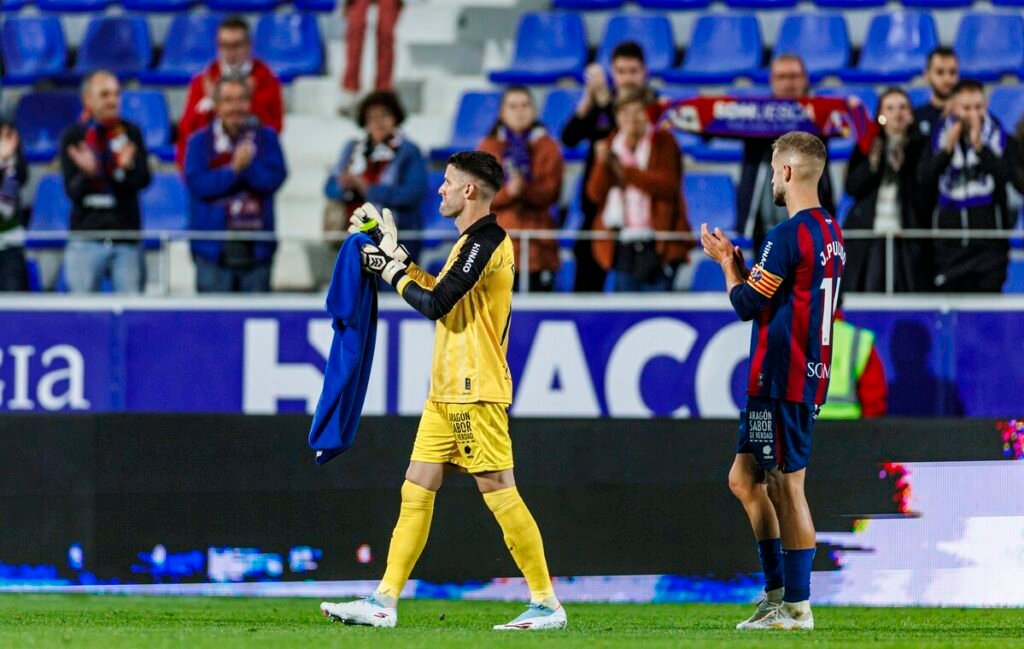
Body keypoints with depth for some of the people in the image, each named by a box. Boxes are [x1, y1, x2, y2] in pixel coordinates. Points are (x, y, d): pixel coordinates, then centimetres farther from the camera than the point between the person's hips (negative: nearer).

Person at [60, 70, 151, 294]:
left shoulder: (130, 132, 8)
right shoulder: (73, 136, 2)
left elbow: (143, 180, -2)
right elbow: (72, 191, -4)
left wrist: (127, 168, -24)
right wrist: (87, 173, -25)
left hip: (127, 240, 1)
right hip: (86, 237, -1)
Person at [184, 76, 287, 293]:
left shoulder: (266, 138, 9)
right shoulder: (199, 142, 5)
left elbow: (274, 179, -5)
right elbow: (198, 184, -9)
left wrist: (247, 165, -19)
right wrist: (234, 169, -16)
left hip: (256, 248, 2)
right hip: (213, 247, -1)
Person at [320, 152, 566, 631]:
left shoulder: (485, 242, -15)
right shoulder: (473, 242, 16)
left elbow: (435, 304, -18)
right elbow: (441, 294, 27)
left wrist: (391, 271, -5)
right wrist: (398, 259, 23)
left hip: (476, 393, -10)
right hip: (447, 392, 10)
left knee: (499, 493, -8)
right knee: (416, 491, 7)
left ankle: (546, 604, -3)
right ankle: (385, 602, 6)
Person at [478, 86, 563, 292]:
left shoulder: (547, 147, 7)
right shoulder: (488, 147, 9)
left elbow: (551, 192, -3)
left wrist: (525, 189, -22)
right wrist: (507, 192, -19)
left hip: (537, 243, 0)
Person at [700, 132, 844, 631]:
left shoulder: (788, 235, -16)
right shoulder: (830, 233, 14)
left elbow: (746, 305, -11)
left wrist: (727, 261, 5)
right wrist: (737, 262, 20)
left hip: (782, 379, -10)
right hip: (805, 377, 10)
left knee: (787, 486, -6)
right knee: (744, 478, 16)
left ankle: (796, 607, -3)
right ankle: (776, 593, 18)